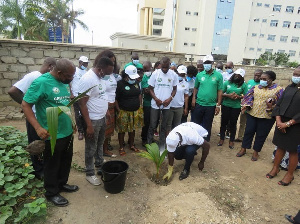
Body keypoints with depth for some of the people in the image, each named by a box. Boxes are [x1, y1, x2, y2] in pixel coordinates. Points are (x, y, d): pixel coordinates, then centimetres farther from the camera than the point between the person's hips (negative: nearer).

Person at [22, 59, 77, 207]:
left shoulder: (65, 82, 5)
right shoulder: (41, 82, -18)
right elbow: (25, 105, -17)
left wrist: (71, 121, 11)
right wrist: (38, 127, -26)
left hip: (67, 131, 8)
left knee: (66, 160, 21)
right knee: (52, 164, 11)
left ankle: (62, 184, 43)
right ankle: (51, 193, 30)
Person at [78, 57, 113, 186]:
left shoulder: (100, 76, 3)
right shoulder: (88, 79, -24)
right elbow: (82, 104, -24)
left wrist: (106, 111, 18)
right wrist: (89, 125, -24)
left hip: (102, 118, 9)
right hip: (92, 120, -8)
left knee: (100, 145, 22)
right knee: (91, 148, 8)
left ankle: (100, 167, 41)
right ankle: (90, 174, 26)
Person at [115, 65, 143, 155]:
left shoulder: (136, 83, 5)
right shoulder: (120, 84, -13)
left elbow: (139, 95, 17)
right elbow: (115, 98, -12)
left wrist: (139, 106, 11)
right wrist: (118, 110, -13)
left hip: (135, 111, 6)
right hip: (123, 112, -5)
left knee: (132, 129, 17)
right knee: (122, 130, 6)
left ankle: (132, 145, 34)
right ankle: (121, 147, 22)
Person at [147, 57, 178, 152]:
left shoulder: (173, 75, -1)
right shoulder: (155, 73, -4)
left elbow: (174, 89, 6)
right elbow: (150, 88, 0)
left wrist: (170, 99, -11)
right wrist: (156, 99, -14)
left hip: (167, 105, 1)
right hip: (155, 104, -1)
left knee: (164, 126, 11)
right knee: (152, 125, 5)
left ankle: (162, 146, 23)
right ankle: (149, 144, 21)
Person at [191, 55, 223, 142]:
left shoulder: (218, 75, -2)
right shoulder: (199, 75, 3)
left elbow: (220, 91, -1)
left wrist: (218, 105, -4)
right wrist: (194, 98, -3)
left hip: (211, 106, -1)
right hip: (199, 104, 1)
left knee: (207, 126, 11)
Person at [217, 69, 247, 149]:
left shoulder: (243, 85, -1)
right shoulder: (227, 82, 1)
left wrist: (239, 96, -18)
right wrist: (228, 95, -17)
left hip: (236, 107, 0)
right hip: (226, 105, 1)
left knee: (233, 123, 9)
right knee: (224, 122, 8)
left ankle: (231, 140, 24)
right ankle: (221, 138, 23)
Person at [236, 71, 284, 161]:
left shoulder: (278, 90, -4)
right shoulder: (256, 87, 7)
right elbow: (249, 98, 7)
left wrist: (271, 107, -22)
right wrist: (245, 106, -9)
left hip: (267, 117, -3)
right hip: (252, 114, 3)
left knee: (261, 135, 8)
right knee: (248, 131, 8)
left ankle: (256, 152, 25)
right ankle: (243, 149, 22)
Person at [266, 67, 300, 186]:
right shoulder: (289, 87, 7)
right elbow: (278, 105, 5)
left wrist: (288, 123, -17)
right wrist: (279, 121, -6)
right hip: (281, 123, 4)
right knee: (280, 146, 14)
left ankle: (289, 174, 24)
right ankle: (275, 168, 30)